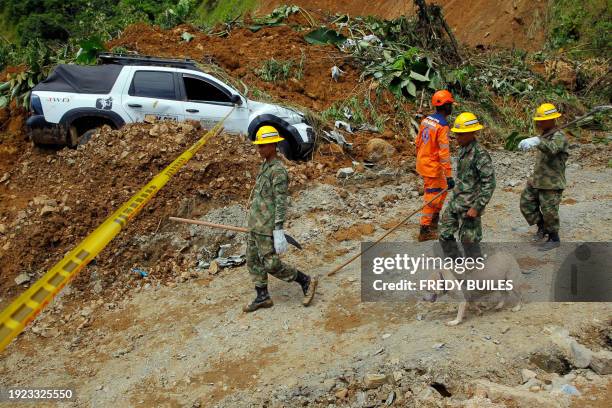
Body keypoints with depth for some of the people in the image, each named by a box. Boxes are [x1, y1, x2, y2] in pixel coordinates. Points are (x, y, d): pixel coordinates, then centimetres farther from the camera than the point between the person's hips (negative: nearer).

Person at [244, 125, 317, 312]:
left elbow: (281, 202, -21)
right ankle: (262, 297, 21)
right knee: (253, 261, 11)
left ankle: (306, 282, 9)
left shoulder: (278, 171, -17)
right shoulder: (264, 167, 13)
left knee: (271, 264, -5)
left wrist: (278, 230, -24)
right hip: (255, 225, 9)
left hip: (267, 227, -9)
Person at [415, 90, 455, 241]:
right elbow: (444, 153, -24)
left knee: (443, 189, 24)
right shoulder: (442, 126, -21)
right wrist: (449, 176, -23)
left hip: (422, 162, 9)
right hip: (432, 167, -9)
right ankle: (424, 231, 8)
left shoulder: (426, 120, 4)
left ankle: (434, 219, 35)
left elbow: (418, 142, 13)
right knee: (432, 198, 1)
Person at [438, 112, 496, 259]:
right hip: (455, 202, 9)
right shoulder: (463, 149, 7)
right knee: (445, 234, 14)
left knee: (469, 241, 2)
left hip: (469, 207, -9)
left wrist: (477, 207, -21)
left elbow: (489, 184, -20)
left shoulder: (480, 154, -19)